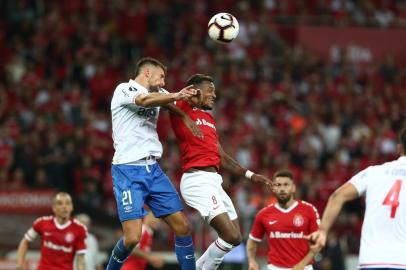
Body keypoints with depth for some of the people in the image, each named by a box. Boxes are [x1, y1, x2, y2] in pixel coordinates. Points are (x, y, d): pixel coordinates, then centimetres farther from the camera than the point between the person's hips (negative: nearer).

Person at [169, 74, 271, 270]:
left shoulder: (209, 119, 24)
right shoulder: (183, 109, 0)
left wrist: (249, 174, 25)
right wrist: (192, 99, -36)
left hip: (213, 180, 9)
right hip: (198, 180, -9)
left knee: (235, 238, 10)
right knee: (230, 236, -16)